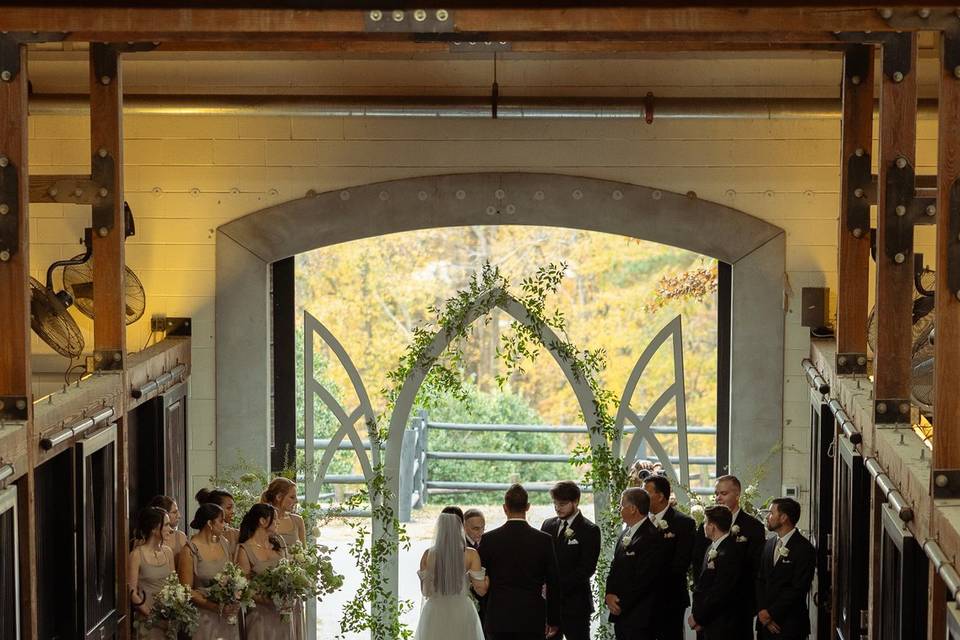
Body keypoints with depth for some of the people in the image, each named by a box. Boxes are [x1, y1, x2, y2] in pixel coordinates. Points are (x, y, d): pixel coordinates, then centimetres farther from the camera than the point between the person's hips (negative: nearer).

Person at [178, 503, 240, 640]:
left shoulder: (223, 543, 5)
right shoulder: (190, 550, -12)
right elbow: (187, 590, -11)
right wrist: (217, 608, -18)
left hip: (227, 616, 5)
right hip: (204, 617, -5)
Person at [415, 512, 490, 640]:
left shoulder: (428, 555, -1)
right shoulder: (470, 554, -5)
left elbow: (425, 591, 5)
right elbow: (481, 590, -4)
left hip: (435, 614, 1)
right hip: (462, 613, -1)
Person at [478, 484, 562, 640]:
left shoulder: (488, 539, -3)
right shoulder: (544, 540, -3)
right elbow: (553, 584, 2)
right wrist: (553, 620, 10)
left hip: (499, 618, 1)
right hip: (532, 619, 0)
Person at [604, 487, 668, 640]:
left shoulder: (652, 537, -15)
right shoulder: (624, 535, 14)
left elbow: (644, 579, -18)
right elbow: (614, 569, 15)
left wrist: (621, 602, -12)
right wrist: (610, 595, -2)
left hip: (639, 616, -8)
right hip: (620, 613, 8)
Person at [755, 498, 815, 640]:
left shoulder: (804, 549, -10)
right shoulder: (769, 544, 12)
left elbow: (798, 589, -14)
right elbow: (760, 580, 10)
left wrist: (771, 612, -12)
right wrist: (762, 610, -4)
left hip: (789, 625, -6)